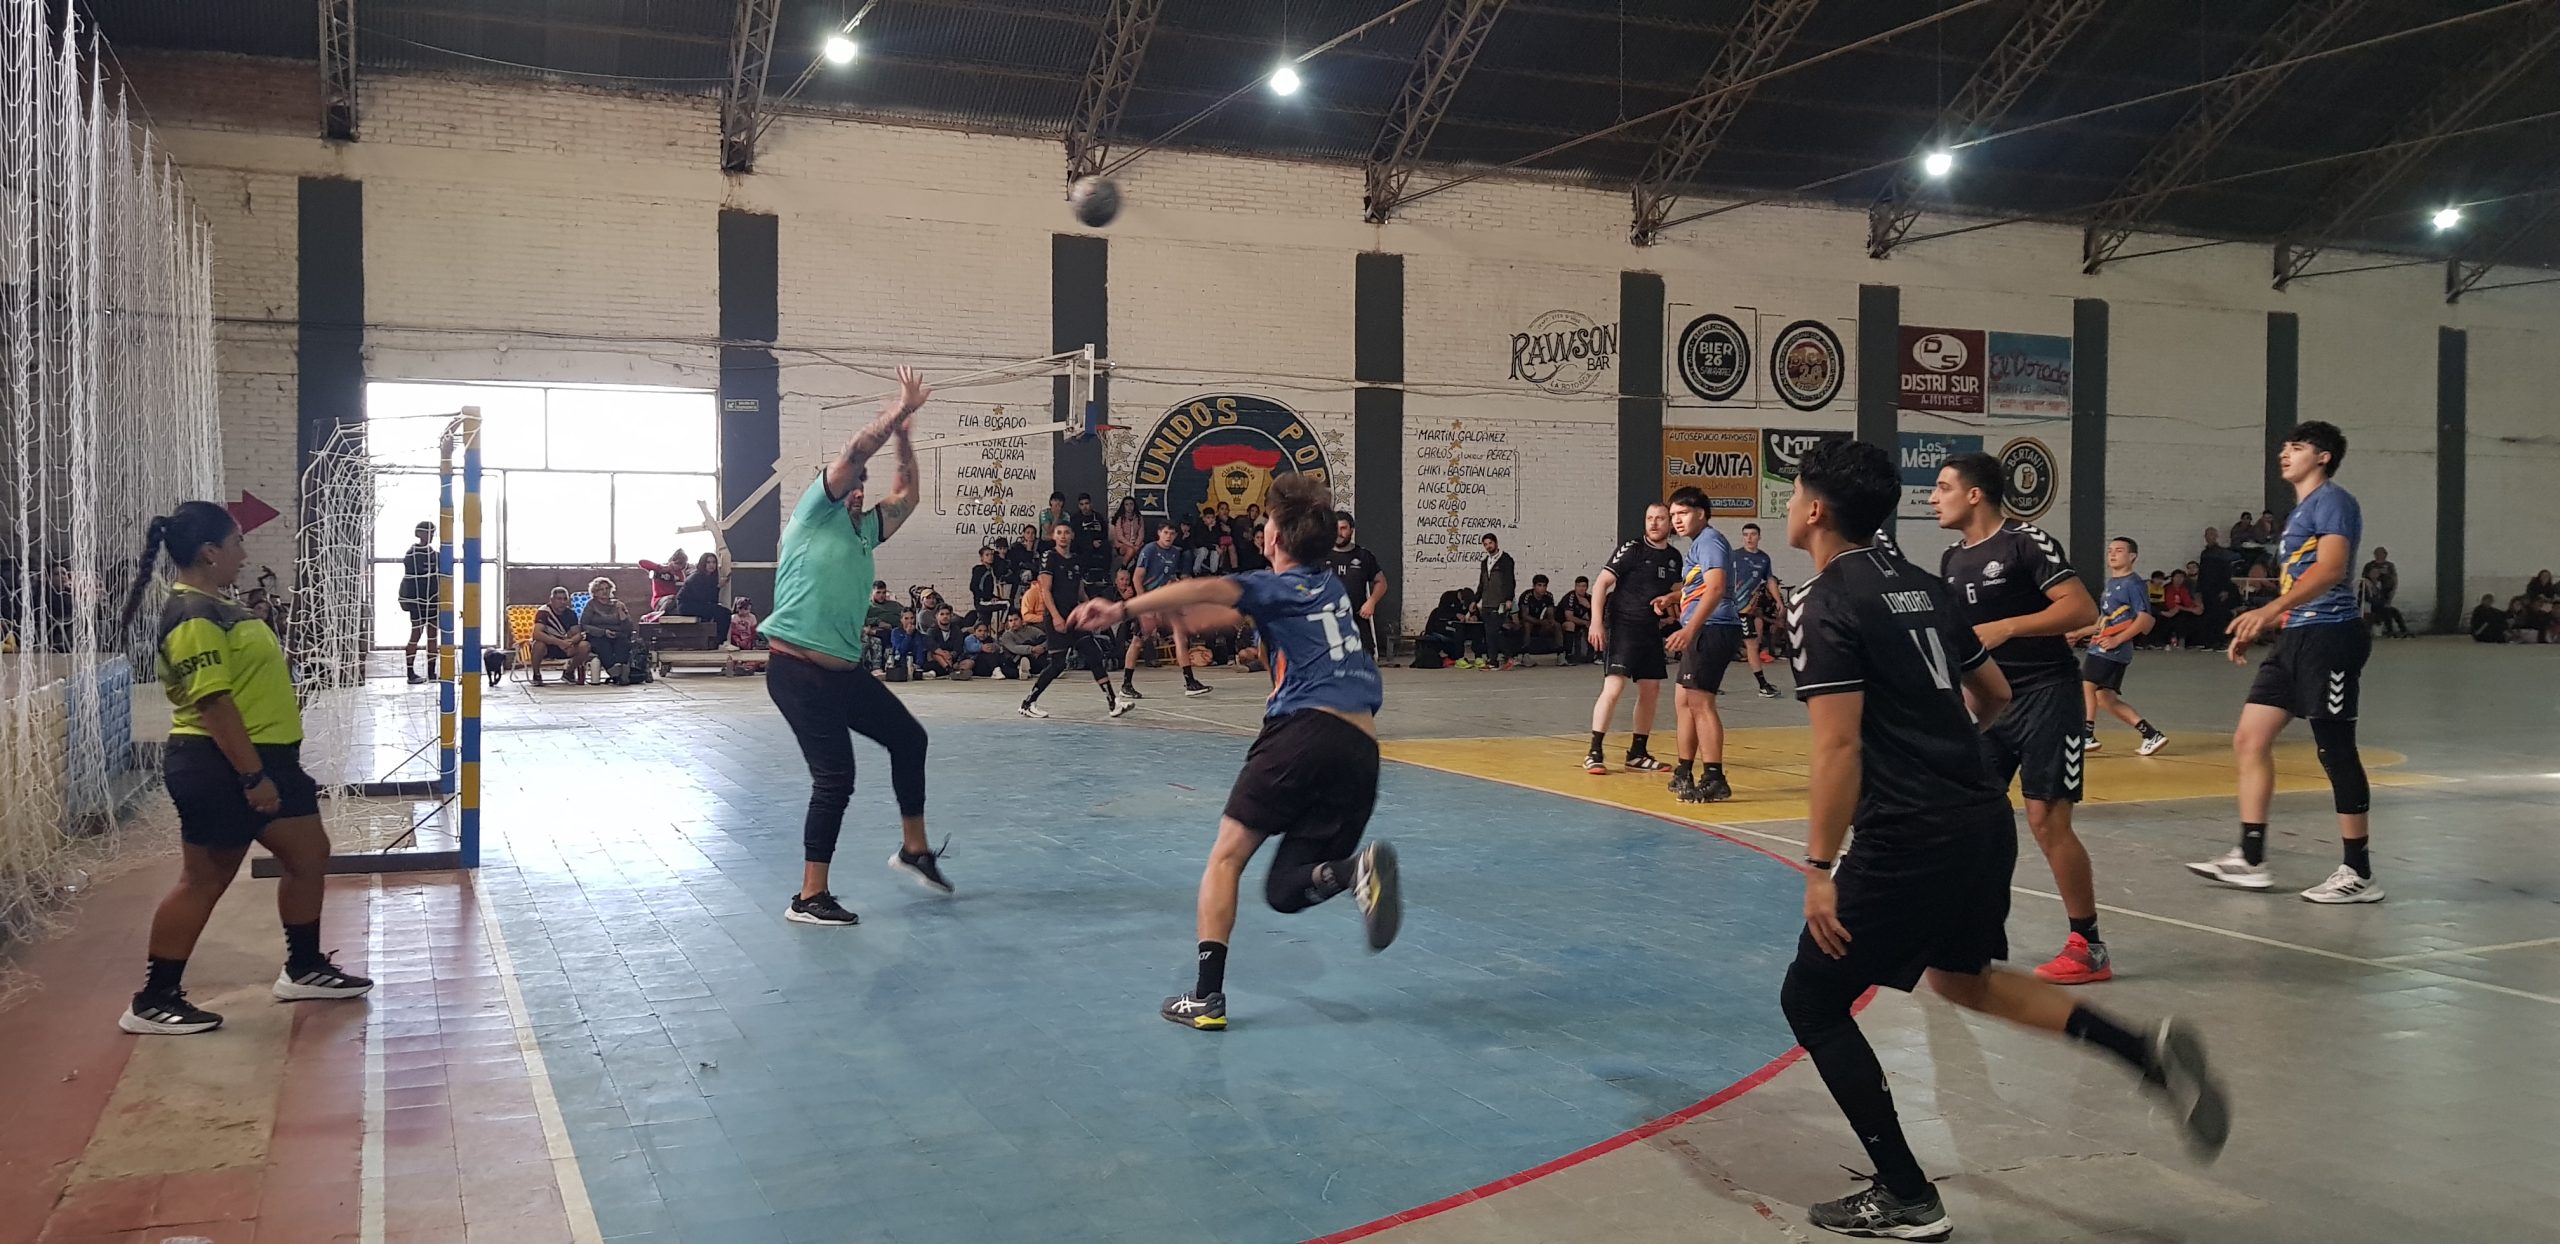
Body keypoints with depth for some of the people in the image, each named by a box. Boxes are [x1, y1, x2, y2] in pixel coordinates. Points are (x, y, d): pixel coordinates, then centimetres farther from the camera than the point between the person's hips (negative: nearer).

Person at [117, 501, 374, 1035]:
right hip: (222, 769, -10)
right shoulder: (194, 617, -20)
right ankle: (153, 1002, 11)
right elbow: (213, 702, -25)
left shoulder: (210, 606, 13)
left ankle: (304, 968, 28)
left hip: (265, 759, 10)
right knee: (204, 880, -1)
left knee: (308, 854, 15)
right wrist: (252, 776, -26)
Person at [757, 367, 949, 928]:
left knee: (908, 737, 15)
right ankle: (809, 898, 1)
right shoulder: (816, 512, -1)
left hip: (845, 670, 9)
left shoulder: (864, 530, 19)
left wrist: (904, 433, 23)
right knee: (835, 778, -9)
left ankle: (914, 849, 31)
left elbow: (906, 496, 27)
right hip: (797, 670, -8)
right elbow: (855, 450, -10)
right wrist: (898, 410, -3)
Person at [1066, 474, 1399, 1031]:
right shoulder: (1333, 586, 28)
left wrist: (1124, 608, -21)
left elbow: (1207, 591, -15)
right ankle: (1356, 867, -23)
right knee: (1285, 890, 9)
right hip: (1362, 750, 7)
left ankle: (1207, 996, -6)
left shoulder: (1280, 586, 7)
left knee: (1227, 856, 2)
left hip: (1307, 729, -6)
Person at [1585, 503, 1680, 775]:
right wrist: (1596, 621, -22)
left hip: (1650, 630, 7)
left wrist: (1668, 599, -2)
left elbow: (1678, 589, 23)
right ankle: (1594, 752, -11)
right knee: (1613, 687, -17)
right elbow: (1602, 583, -12)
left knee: (1651, 690, 10)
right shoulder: (1632, 549, -9)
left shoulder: (1674, 557, 9)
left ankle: (1637, 753, 22)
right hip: (1622, 626, -7)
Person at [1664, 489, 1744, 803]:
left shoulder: (1709, 541, -11)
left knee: (1700, 701, -13)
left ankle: (1714, 780, -11)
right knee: (1683, 700, 15)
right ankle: (1683, 773, 24)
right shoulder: (1697, 544, 20)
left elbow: (1715, 588, -24)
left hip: (1713, 630, -11)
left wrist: (1689, 630, -32)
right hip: (1700, 633, 11)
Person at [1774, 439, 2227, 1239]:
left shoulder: (1823, 604, -12)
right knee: (1962, 978, 29)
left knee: (1811, 1002, 7)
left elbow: (1838, 747, -19)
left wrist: (1819, 868, -17)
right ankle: (2147, 1052, 13)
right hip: (1986, 819, 9)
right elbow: (1995, 698, 21)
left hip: (1910, 840, -8)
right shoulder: (1920, 586, 12)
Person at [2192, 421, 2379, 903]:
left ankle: (2360, 875, 5)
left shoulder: (2332, 501, -8)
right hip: (2295, 638, 10)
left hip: (2328, 637, -10)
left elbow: (2331, 568, -23)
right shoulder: (2300, 510, 21)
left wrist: (2269, 610, -32)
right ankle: (2250, 860, 10)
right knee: (2250, 739, 6)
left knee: (2336, 753, -4)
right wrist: (2259, 628, 24)